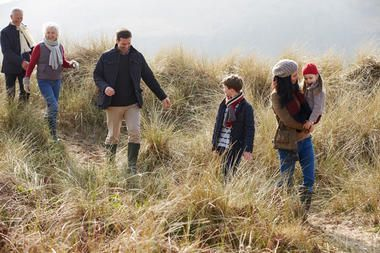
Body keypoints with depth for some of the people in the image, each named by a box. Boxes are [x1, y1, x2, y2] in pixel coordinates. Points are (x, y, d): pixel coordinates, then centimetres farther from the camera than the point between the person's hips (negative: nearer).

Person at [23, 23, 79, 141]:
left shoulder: (60, 47, 4)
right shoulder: (39, 47, -9)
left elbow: (63, 63, 16)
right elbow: (31, 64, -3)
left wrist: (71, 64, -5)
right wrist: (26, 80, -3)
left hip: (57, 81, 5)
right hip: (44, 81, -5)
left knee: (52, 107, 11)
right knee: (53, 106, -16)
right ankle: (53, 134, -11)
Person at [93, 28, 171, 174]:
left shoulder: (137, 57, 4)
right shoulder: (107, 57, 0)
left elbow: (149, 78, 9)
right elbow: (97, 76, 5)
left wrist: (163, 97, 7)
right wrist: (104, 87, -17)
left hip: (133, 104, 1)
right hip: (113, 104, -1)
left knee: (135, 132, -12)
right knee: (113, 136, 6)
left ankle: (132, 166, -6)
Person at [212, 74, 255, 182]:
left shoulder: (246, 107, -9)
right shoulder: (223, 104, 8)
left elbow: (250, 129, -10)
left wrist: (248, 149, -14)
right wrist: (214, 143, 11)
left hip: (236, 147, -5)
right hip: (223, 146, 5)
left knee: (229, 175, -5)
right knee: (225, 174, 8)